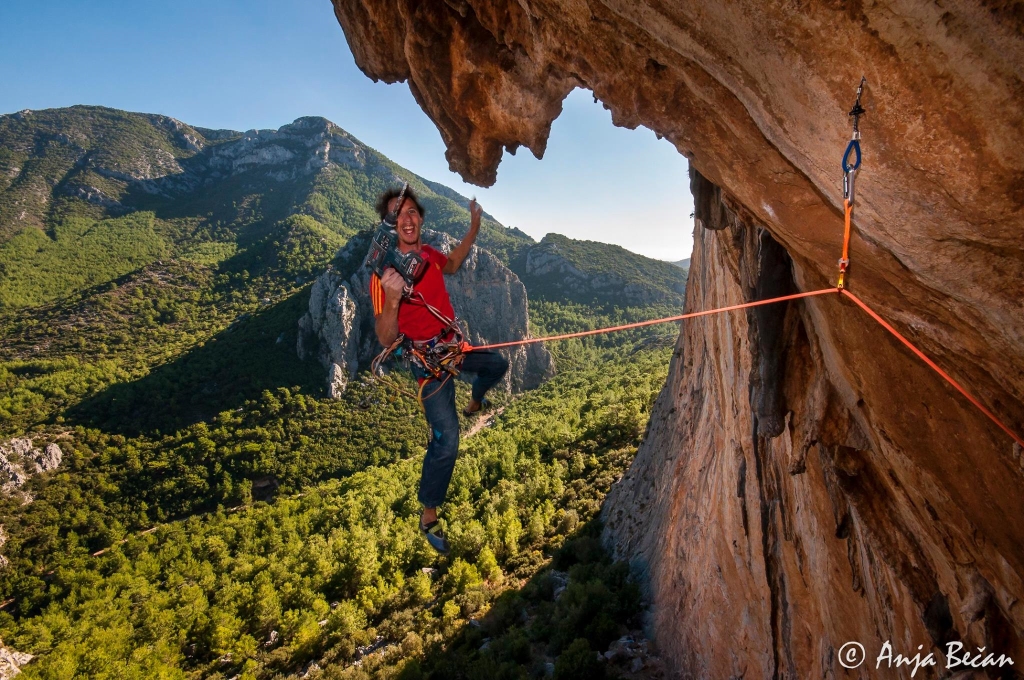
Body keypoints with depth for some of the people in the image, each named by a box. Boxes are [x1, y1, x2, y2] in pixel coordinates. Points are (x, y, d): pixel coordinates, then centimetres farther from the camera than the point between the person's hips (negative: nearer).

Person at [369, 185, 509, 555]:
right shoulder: (384, 271, -23)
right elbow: (386, 339, -26)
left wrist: (474, 226, 16)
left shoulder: (428, 254, -2)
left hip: (454, 344, 8)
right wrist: (391, 300, -44)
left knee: (497, 364, 29)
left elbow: (452, 264, 24)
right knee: (446, 440, -14)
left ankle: (475, 403, 59)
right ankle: (429, 515, 6)